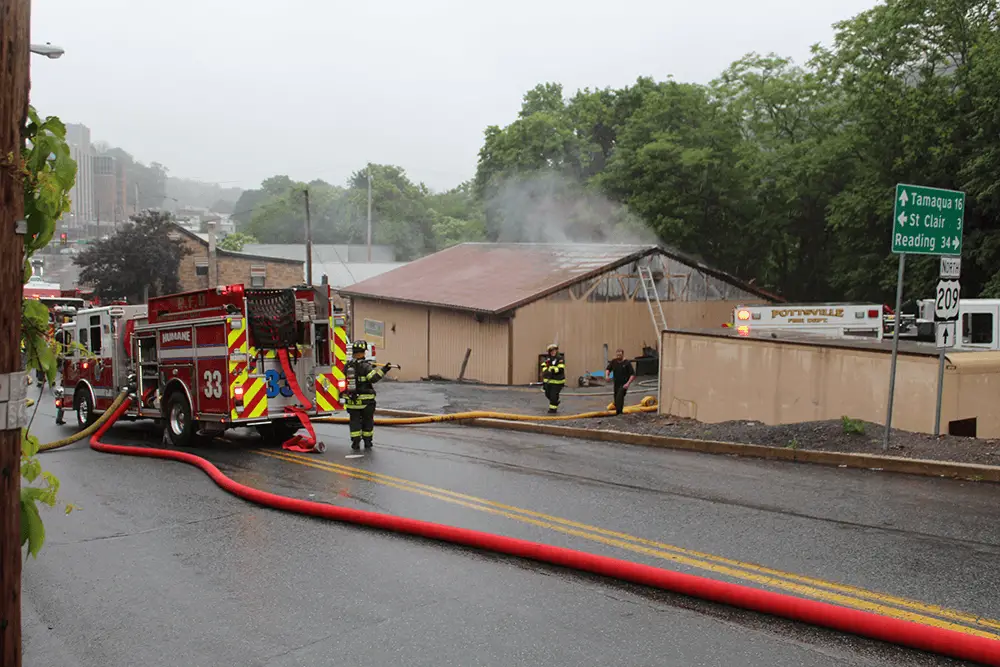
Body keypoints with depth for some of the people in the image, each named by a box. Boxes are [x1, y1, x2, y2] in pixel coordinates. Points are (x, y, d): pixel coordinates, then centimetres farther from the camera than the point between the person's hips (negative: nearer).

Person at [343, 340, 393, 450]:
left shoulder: (347, 366, 3)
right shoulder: (365, 366, -14)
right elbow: (373, 378, -24)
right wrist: (383, 370, -23)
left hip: (352, 399, 4)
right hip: (365, 400, -4)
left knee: (355, 420, 10)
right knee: (367, 420, 10)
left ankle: (355, 443, 6)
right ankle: (367, 442, 15)